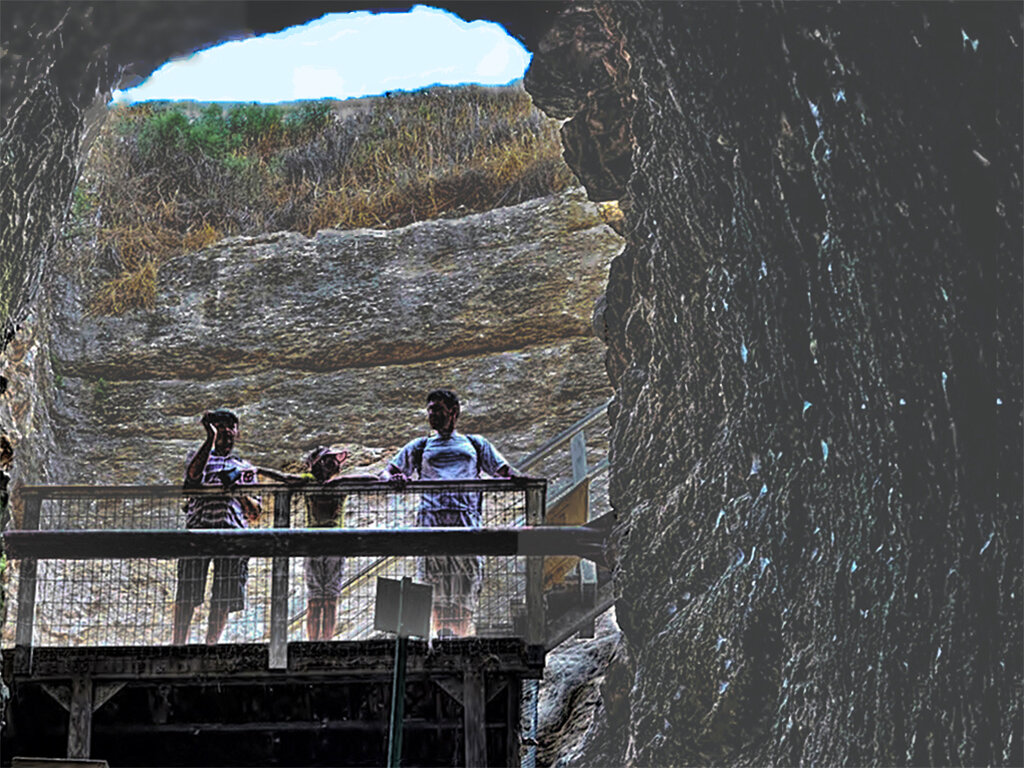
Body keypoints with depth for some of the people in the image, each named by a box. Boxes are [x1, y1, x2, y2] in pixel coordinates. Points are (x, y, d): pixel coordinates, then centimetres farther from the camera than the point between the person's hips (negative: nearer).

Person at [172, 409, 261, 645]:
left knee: (224, 598, -5)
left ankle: (211, 645, 1)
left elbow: (255, 513, 19)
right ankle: (178, 645, -8)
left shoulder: (245, 469, 28)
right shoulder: (199, 456, 22)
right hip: (199, 527, -2)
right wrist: (211, 438, -9)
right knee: (187, 594, -10)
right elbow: (193, 473, -6)